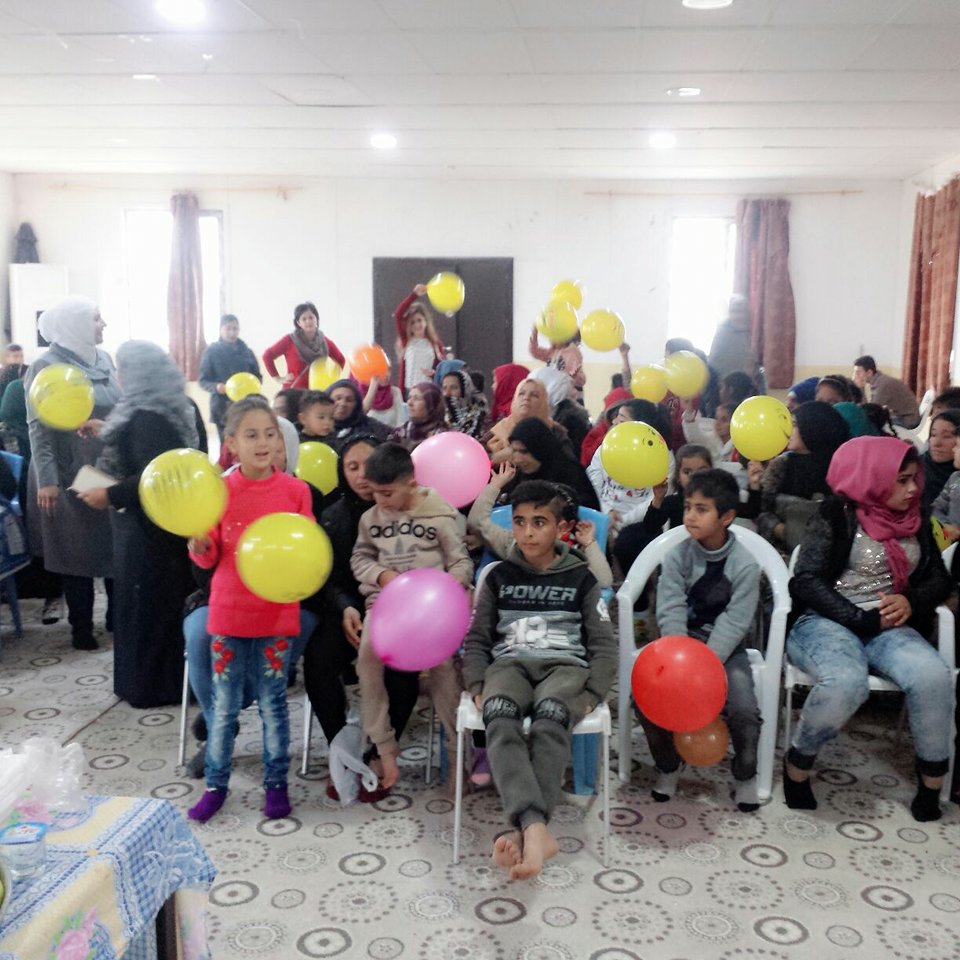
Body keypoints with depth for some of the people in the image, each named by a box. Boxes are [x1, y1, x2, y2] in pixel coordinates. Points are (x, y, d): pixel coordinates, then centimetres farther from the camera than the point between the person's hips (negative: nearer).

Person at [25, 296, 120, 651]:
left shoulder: (103, 360, 8)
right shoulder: (45, 367, -10)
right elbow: (39, 427, -13)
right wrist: (46, 480, -18)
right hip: (69, 476, -5)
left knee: (116, 547, 10)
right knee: (76, 552, 4)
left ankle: (117, 617, 25)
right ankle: (81, 628, 16)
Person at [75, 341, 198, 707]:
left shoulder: (146, 418, -23)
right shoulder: (167, 410, 8)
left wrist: (110, 495, -23)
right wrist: (108, 431, 27)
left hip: (146, 526, -10)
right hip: (159, 520, 10)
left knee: (144, 600, 2)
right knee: (162, 599, 17)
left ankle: (151, 684, 13)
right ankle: (165, 676, 29)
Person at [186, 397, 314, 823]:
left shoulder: (295, 490, -4)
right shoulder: (221, 490, -3)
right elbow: (208, 557, 0)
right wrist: (197, 540, -21)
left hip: (277, 614, 0)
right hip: (229, 612, 1)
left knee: (273, 703, 11)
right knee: (224, 705, 11)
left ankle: (275, 783, 25)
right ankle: (215, 784, 26)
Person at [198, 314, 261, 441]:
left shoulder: (247, 351, 9)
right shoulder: (211, 351, 1)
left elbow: (258, 377, 13)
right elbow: (203, 380, 1)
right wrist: (217, 387, -19)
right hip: (222, 408, -2)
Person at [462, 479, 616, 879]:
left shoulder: (580, 578, 15)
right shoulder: (499, 577, 19)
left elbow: (603, 644, 11)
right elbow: (477, 639, 18)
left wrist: (591, 695, -6)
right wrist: (478, 687, -1)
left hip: (565, 664, -1)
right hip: (509, 662, 1)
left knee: (550, 719, -39)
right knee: (500, 718, -37)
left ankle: (522, 829, -44)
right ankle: (537, 829, -51)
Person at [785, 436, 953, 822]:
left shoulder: (914, 520, 13)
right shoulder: (836, 515, -5)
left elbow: (939, 579, 16)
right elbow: (807, 581, -11)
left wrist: (911, 601, -7)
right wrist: (862, 620, -16)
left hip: (887, 626, 5)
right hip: (827, 622, -5)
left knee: (933, 676, -27)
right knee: (845, 682, -36)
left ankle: (932, 777, -7)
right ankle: (797, 762, -11)